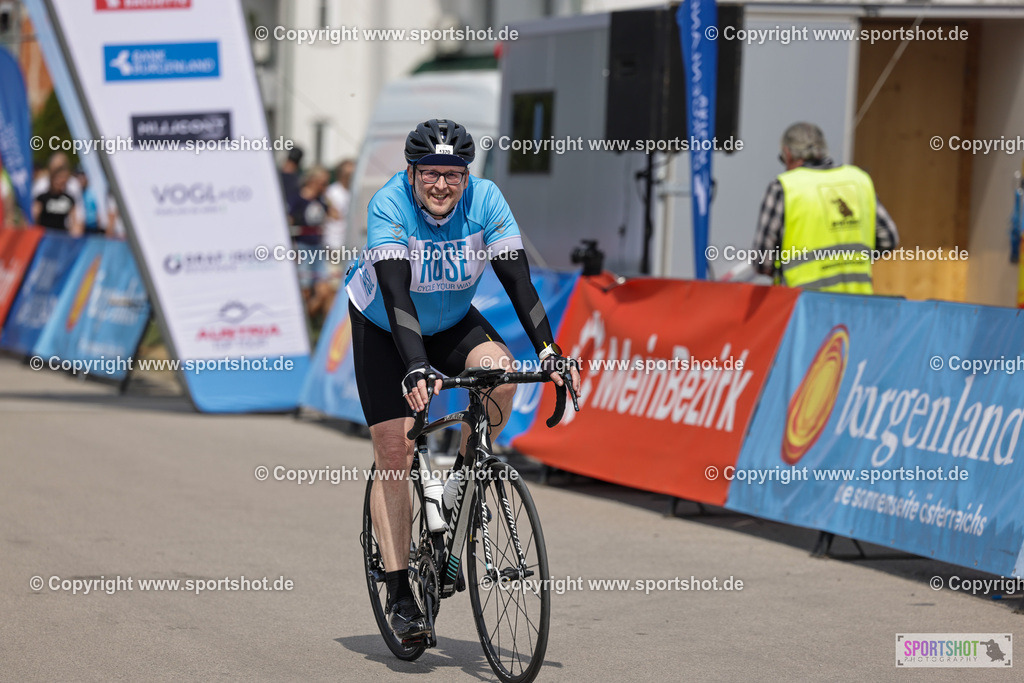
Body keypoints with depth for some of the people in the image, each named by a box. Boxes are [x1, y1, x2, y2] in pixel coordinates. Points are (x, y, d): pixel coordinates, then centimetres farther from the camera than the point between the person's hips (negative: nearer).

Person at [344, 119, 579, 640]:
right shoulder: (388, 206, -30)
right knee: (394, 454, -10)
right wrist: (416, 368, -51)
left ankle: (464, 471, -4)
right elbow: (396, 293, -39)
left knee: (500, 372, -30)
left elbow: (518, 281, -23)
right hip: (384, 328, -3)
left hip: (452, 322, 3)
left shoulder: (485, 200, -22)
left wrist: (548, 352, -35)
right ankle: (399, 595, -3)